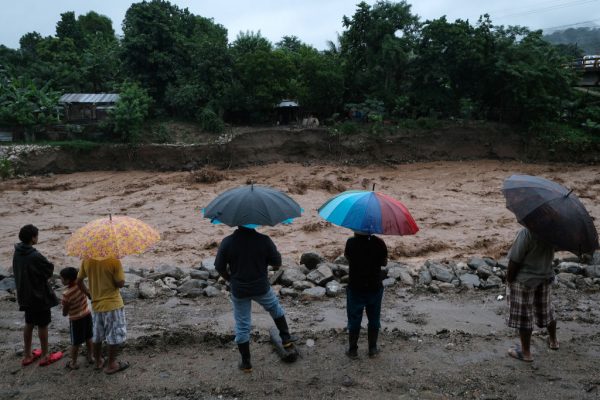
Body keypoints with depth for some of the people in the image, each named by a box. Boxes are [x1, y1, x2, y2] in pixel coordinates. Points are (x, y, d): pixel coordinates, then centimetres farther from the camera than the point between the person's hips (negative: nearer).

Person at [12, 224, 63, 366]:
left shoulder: (17, 254, -2)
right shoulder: (35, 256, -27)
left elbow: (18, 272, 9)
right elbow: (49, 271, -17)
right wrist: (50, 265, 2)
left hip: (25, 295, 8)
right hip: (40, 296, -7)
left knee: (29, 324, 20)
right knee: (42, 325, 7)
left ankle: (27, 355, 31)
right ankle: (45, 356, 19)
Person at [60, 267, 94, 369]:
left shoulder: (66, 294, -25)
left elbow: (64, 313, -14)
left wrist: (64, 305, 3)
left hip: (76, 320, -6)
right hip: (87, 314, 6)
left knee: (75, 343, 11)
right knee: (88, 338, 21)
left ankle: (73, 363, 25)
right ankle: (90, 357, 34)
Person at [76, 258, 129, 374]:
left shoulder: (87, 261, -6)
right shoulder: (114, 261, -22)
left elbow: (79, 281, 4)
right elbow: (121, 283, -18)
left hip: (96, 305, 5)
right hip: (113, 304, -5)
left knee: (97, 335, 21)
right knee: (115, 336, 10)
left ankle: (98, 361, 36)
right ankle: (111, 365, 19)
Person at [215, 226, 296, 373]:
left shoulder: (227, 242, -15)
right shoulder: (264, 240, -17)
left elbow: (219, 267, -7)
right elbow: (277, 262, -8)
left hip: (238, 290, 0)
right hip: (261, 288, 0)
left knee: (242, 325, 15)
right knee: (275, 309, 30)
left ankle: (246, 362, 25)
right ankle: (286, 338, 39)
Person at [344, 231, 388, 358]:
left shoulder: (351, 242, -17)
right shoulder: (379, 243, -12)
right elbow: (384, 263, -2)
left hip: (355, 287, -1)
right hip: (375, 288, 1)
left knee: (354, 319, 12)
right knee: (374, 319, 17)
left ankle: (353, 350, 21)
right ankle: (373, 349, 26)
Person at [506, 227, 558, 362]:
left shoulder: (527, 232, -29)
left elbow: (514, 260, -22)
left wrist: (509, 280, -11)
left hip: (524, 280, -7)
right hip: (546, 276, 7)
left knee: (523, 316, 8)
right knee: (545, 310, 26)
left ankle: (526, 352, 20)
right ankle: (553, 341, 47)